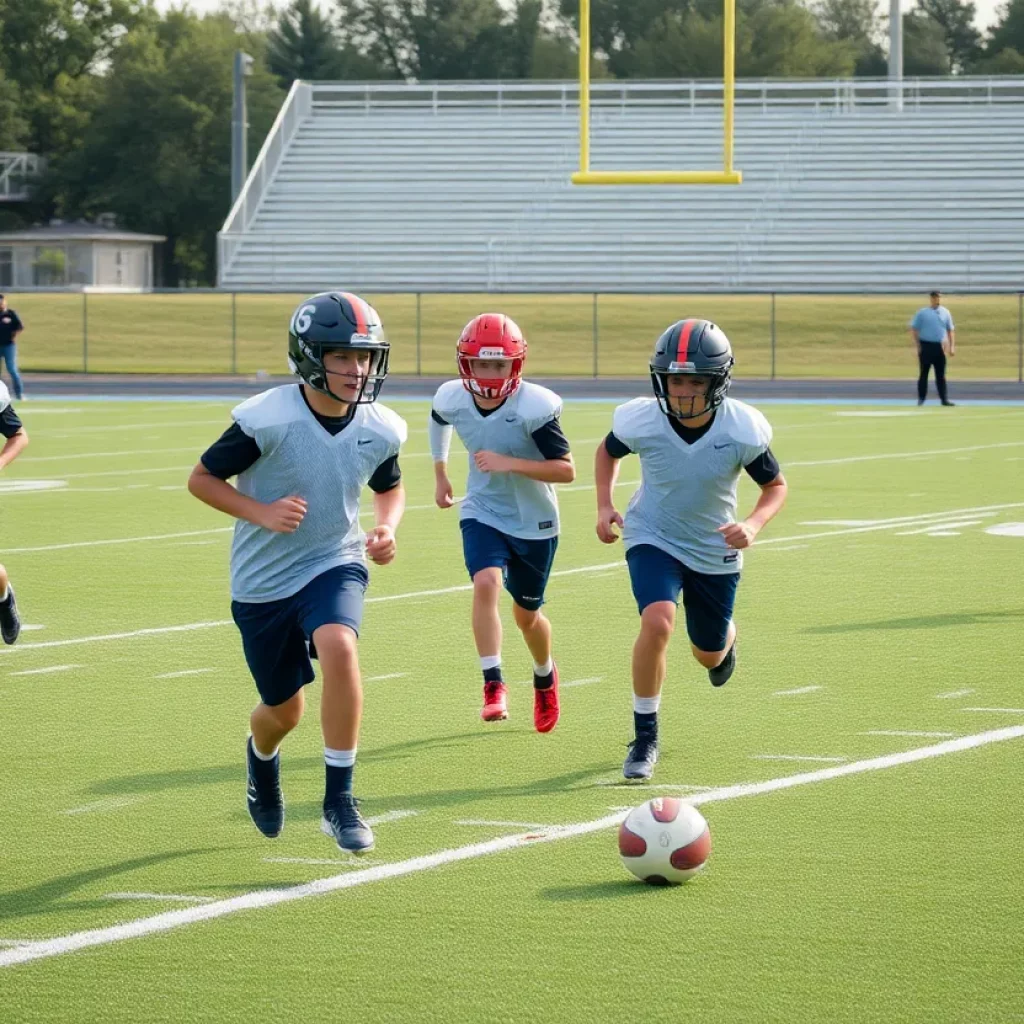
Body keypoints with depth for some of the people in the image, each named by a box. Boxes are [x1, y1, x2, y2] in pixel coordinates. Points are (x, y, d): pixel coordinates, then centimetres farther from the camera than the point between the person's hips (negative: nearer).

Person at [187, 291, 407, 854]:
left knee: (338, 648, -30)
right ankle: (261, 758, 51)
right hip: (264, 579, -1)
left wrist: (385, 529, -8)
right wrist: (261, 513, -24)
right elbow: (202, 478, -10)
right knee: (284, 710, 10)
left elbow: (390, 488, 13)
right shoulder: (268, 420, -22)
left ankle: (339, 800, -19)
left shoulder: (379, 430, -9)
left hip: (335, 566, 1)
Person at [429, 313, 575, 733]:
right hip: (483, 513, 2)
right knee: (486, 583, -27)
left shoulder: (534, 406, -25)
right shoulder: (453, 399, -12)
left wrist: (509, 463, -33)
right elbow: (438, 421, 15)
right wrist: (440, 474, 19)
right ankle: (493, 685, -23)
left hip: (534, 522, -2)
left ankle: (545, 676, 46)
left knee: (526, 613, 14)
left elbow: (567, 470, -23)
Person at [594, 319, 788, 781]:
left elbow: (775, 486, -8)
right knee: (657, 622, -28)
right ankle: (645, 738, -12)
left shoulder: (741, 431, -25)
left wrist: (753, 524, -26)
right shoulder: (640, 421, -23)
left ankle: (725, 640, 58)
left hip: (715, 548, 1)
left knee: (709, 655, 16)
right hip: (654, 538, -1)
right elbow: (608, 451, 2)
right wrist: (605, 505, -11)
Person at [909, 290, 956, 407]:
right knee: (924, 373, 2)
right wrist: (918, 346, -7)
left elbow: (950, 330, 13)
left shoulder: (945, 313, 9)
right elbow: (914, 329, 0)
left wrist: (952, 346, 5)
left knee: (941, 375, 3)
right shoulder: (922, 313, 0)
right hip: (926, 346, -3)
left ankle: (944, 399, 2)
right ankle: (921, 399, 7)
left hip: (939, 346, 3)